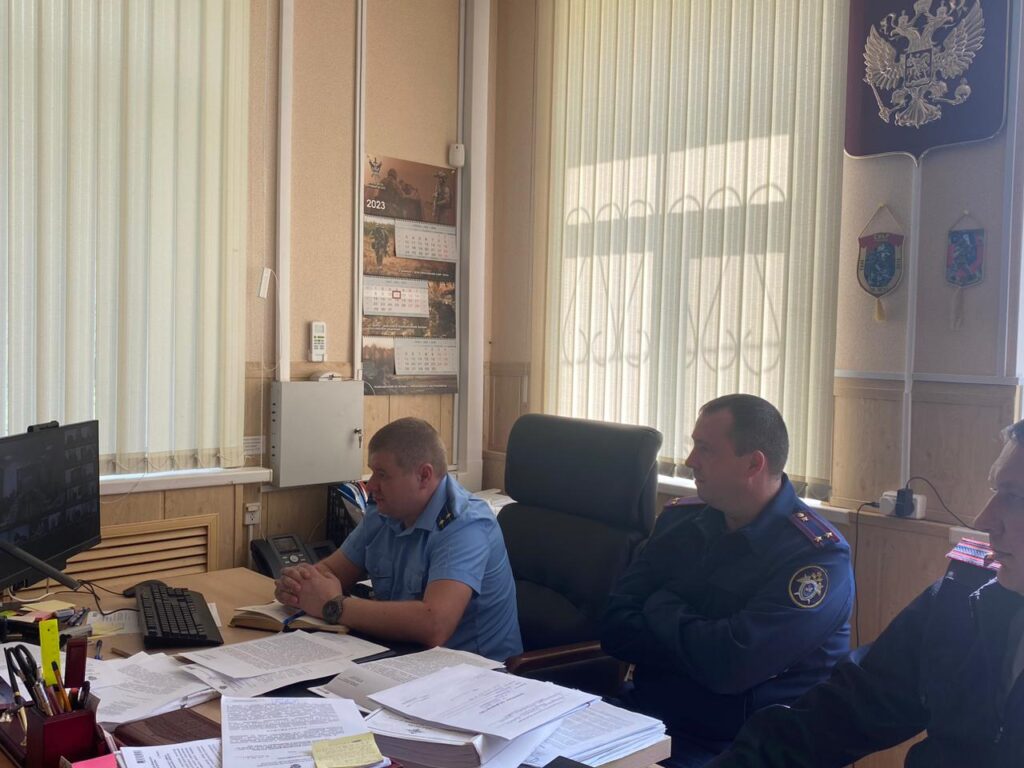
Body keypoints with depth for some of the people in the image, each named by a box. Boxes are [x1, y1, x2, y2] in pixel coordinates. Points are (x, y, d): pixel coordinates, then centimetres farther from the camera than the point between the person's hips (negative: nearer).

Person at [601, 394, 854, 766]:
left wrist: (662, 608, -6)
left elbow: (728, 666, -23)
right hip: (642, 720, 6)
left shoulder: (817, 557, -14)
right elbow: (615, 628, -1)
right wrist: (700, 645, -16)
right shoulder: (680, 520, 5)